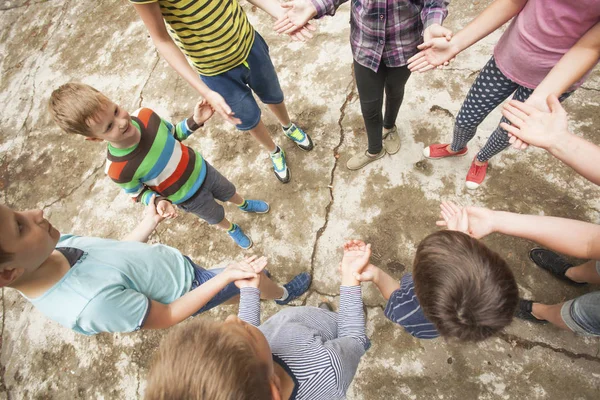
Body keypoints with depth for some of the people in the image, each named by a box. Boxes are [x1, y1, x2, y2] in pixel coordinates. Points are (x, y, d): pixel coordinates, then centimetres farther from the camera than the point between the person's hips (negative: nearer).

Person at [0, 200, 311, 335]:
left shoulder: (55, 247, -17)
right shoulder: (91, 304, -41)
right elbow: (167, 317, -25)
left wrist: (151, 220, 3)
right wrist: (227, 276, -27)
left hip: (176, 261, 6)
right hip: (189, 288, -6)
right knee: (253, 278, 13)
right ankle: (282, 294, 46)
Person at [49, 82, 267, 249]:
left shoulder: (145, 115, -25)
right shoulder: (118, 170, -34)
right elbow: (138, 192, -12)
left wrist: (195, 121, -22)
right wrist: (159, 201, -33)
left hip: (200, 169, 3)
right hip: (189, 198, -3)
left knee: (229, 192, 31)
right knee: (217, 217, 25)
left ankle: (244, 205, 68)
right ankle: (231, 229, 62)